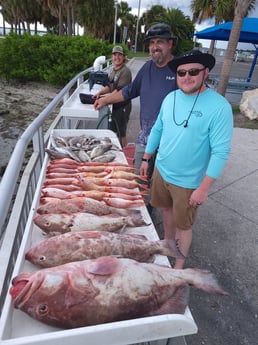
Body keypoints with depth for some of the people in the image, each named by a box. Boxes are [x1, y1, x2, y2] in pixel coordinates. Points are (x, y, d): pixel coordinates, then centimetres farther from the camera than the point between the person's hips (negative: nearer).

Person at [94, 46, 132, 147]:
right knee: (112, 130, 19)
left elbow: (119, 91, -24)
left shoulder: (125, 71, -17)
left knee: (121, 133, 1)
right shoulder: (113, 70, 11)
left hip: (123, 106, -9)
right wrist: (100, 92, 1)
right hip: (115, 105, 9)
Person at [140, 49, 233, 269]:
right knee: (167, 209, 24)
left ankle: (178, 267, 34)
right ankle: (168, 242, 51)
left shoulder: (219, 107, -19)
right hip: (161, 171, 6)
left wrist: (204, 188, -20)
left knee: (183, 225, 11)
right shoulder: (170, 98, -1)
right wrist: (146, 158, 13)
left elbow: (221, 152, -19)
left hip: (188, 182, -5)